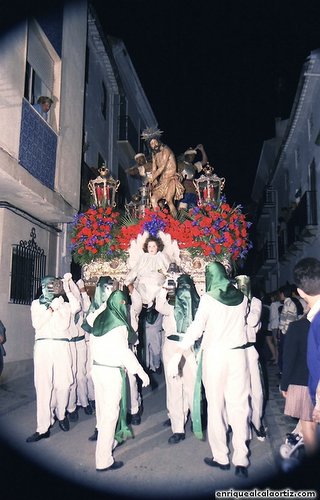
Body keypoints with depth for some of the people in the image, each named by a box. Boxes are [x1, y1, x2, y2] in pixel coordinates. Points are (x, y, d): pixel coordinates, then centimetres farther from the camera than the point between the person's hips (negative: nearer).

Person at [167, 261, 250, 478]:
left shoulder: (209, 298, -7)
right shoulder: (242, 298, 6)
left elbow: (196, 328, -14)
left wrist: (178, 354, -14)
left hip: (214, 354, -3)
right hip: (237, 354, 3)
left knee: (216, 407, 7)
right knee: (239, 407, 5)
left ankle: (221, 457, 16)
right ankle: (241, 460, 7)